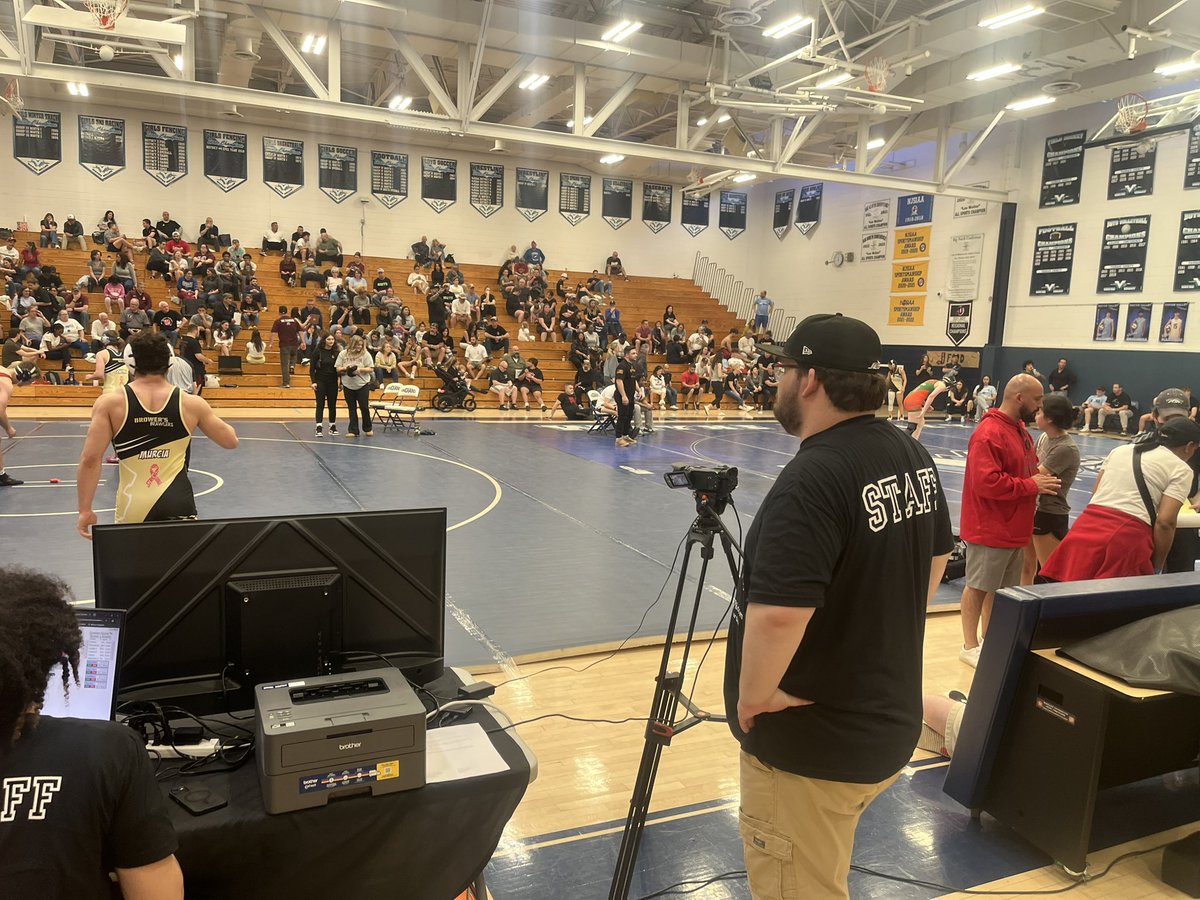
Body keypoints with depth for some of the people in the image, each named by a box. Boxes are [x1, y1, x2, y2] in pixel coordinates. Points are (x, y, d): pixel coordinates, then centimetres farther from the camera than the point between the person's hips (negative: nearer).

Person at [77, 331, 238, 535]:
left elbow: (90, 459, -8)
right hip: (178, 504, 0)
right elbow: (231, 441, 13)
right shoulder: (191, 404, 1)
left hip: (132, 507, 0)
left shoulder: (110, 403, -2)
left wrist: (85, 510, -1)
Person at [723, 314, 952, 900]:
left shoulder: (812, 479, -29)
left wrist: (754, 697, -19)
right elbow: (936, 555, 16)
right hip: (887, 724, 9)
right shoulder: (912, 455, 1)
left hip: (814, 746, -9)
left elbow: (778, 614, -36)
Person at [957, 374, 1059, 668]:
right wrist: (1031, 485, -19)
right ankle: (970, 647, 15)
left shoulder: (1021, 431, 11)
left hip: (1013, 529, 9)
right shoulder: (989, 433, -20)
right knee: (979, 587, 3)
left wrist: (1040, 479, 4)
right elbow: (987, 482, -26)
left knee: (1001, 588, 17)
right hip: (989, 530, -9)